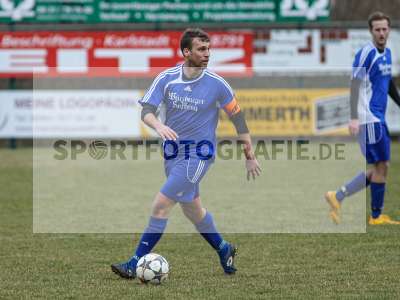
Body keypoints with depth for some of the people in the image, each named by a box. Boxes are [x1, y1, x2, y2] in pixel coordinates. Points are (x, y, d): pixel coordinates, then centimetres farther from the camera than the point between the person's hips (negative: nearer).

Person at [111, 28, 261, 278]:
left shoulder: (217, 84, -10)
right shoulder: (166, 78, -4)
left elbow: (238, 117, 1)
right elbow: (147, 110, -9)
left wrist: (250, 157, 4)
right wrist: (158, 125, -33)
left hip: (198, 154, -5)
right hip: (173, 152, 5)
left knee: (161, 205, -13)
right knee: (192, 209, 19)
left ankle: (135, 264, -8)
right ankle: (224, 250, 41)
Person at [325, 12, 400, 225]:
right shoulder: (366, 53, -12)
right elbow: (354, 85, -17)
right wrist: (354, 118, -24)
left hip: (379, 119, 9)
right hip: (368, 118, -9)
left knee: (381, 167, 8)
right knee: (380, 167, -7)